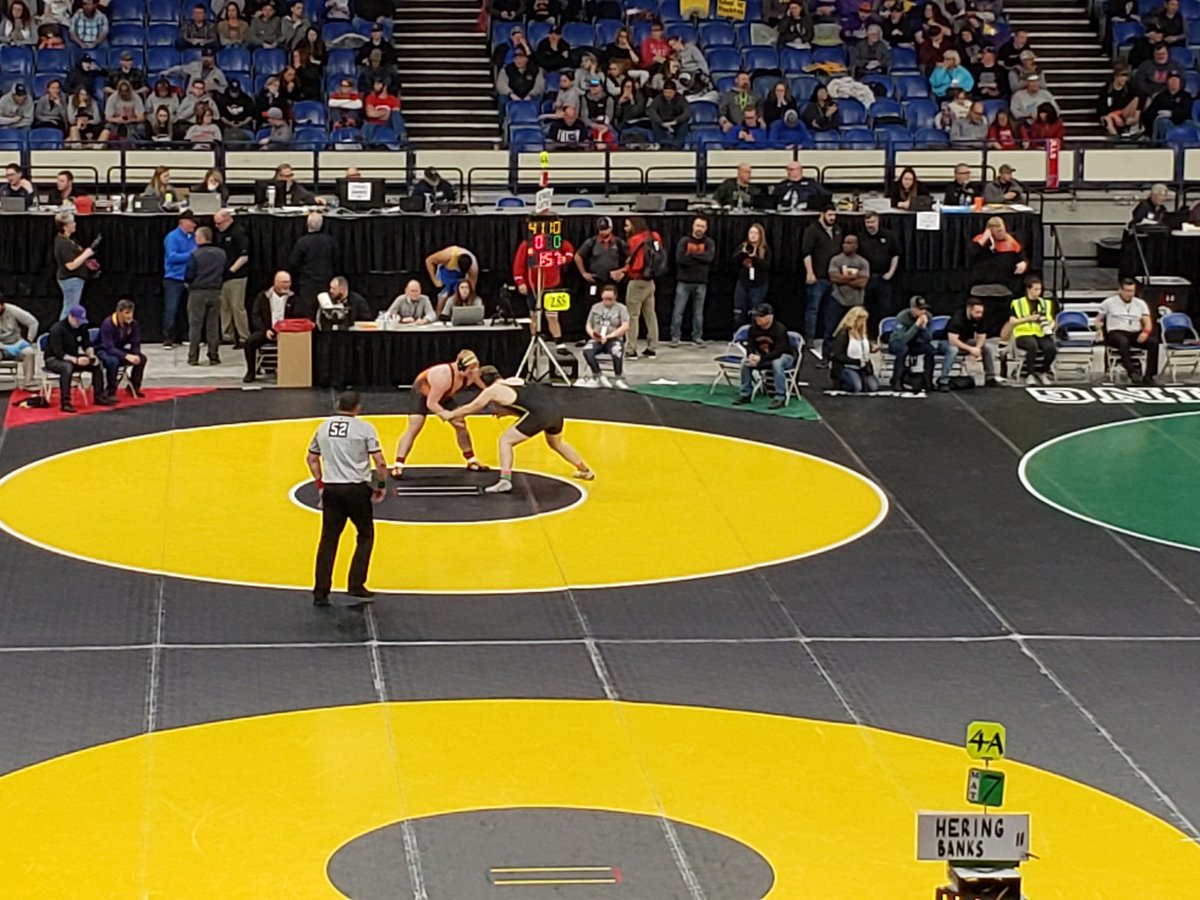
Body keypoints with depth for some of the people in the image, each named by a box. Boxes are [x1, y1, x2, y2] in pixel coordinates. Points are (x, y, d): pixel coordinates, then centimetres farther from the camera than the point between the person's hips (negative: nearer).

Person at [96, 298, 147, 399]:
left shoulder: (133, 324, -11)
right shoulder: (108, 324, -28)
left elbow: (135, 345, -7)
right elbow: (109, 348, -33)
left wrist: (135, 355, -31)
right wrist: (126, 356, -45)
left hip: (119, 350, 6)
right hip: (103, 351, -6)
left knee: (141, 358, -15)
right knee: (113, 361, -38)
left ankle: (134, 387, 6)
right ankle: (111, 392, -23)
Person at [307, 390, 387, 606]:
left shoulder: (324, 427, 7)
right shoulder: (364, 428, -6)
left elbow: (311, 458, 17)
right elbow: (380, 462, -10)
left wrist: (320, 483, 22)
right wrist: (381, 486, 3)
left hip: (330, 489, 4)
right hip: (357, 489, -4)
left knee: (328, 540, 9)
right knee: (365, 536, 15)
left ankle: (320, 592, 7)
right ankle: (356, 586, 9)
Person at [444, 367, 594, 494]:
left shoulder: (493, 390, 6)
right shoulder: (515, 381, 25)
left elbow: (473, 406, 19)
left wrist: (450, 414, 30)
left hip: (539, 413, -8)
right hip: (554, 408, 8)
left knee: (506, 441, 3)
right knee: (556, 443, 33)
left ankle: (505, 480, -9)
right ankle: (585, 471, 46)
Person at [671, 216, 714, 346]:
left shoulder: (709, 242, 6)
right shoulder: (684, 241, 2)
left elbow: (709, 257, -13)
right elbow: (680, 259, -13)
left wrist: (691, 254, -11)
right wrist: (700, 259, -11)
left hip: (701, 283, 1)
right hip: (684, 281, -1)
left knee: (698, 312, 6)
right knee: (678, 311, -2)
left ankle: (697, 337, 13)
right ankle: (675, 336, 3)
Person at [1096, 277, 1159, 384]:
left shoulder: (1140, 303, 14)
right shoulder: (1109, 303, 8)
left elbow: (1148, 323, 8)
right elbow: (1098, 320, 15)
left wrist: (1145, 332, -16)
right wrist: (1099, 329, -9)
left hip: (1136, 334, 3)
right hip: (1116, 333, -3)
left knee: (1153, 342, -27)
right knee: (1123, 341, -41)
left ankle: (1148, 376, -28)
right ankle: (1132, 371, -47)